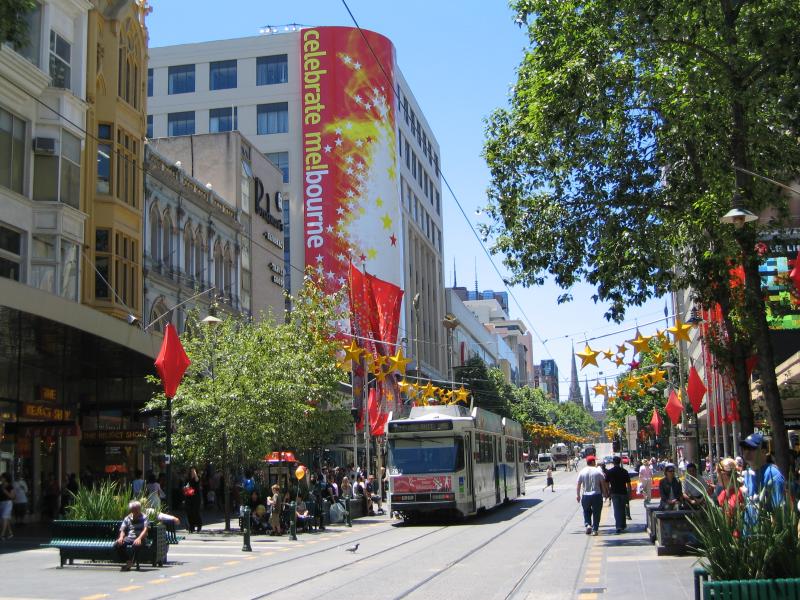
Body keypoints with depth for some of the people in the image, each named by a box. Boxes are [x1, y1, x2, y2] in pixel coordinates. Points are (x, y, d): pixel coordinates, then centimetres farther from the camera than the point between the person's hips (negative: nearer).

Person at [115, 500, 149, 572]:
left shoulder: (144, 518, 3)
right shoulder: (127, 519, 15)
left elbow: (145, 529, -11)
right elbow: (122, 530, 11)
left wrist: (139, 538, -29)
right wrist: (121, 537, -14)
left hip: (140, 538, -4)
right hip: (129, 538, 4)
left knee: (136, 544, -40)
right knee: (117, 544, -25)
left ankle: (129, 563, -28)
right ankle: (125, 560, -16)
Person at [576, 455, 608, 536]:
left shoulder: (582, 472, -1)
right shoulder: (598, 471, -6)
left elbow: (578, 485, 1)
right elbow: (603, 484, -4)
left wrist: (578, 495, 11)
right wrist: (605, 493, 9)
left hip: (585, 496, 1)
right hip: (597, 495, -1)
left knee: (586, 511, 18)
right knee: (596, 513, 8)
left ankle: (587, 524, -3)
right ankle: (595, 529, 8)